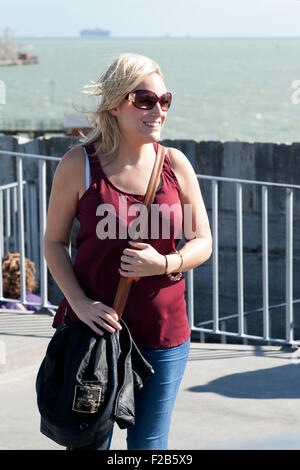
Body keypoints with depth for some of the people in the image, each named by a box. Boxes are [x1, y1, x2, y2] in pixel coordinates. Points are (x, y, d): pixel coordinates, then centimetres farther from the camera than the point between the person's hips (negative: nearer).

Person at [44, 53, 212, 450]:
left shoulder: (175, 164, 1)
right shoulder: (79, 164, -5)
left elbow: (203, 242, 6)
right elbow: (54, 242, 0)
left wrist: (164, 264, -15)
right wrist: (80, 303, -13)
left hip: (164, 331, 2)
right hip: (95, 326, -2)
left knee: (149, 445, 10)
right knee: (90, 441, 4)